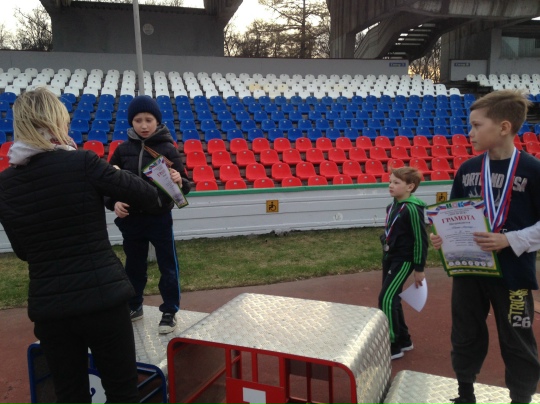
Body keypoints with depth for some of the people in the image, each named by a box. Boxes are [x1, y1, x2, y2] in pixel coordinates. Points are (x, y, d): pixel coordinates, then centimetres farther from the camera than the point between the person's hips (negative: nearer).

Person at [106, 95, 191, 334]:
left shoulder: (168, 149, -7)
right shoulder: (123, 150, 0)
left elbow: (183, 186, -7)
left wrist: (179, 182, -30)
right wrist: (114, 202, -9)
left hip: (160, 218, -3)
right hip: (131, 219, 3)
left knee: (167, 266, 7)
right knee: (134, 266, 18)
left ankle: (169, 312, 22)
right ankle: (134, 307, 37)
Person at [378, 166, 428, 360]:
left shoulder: (412, 209, -19)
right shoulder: (393, 205, 6)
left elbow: (421, 240, -16)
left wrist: (419, 268, -12)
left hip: (403, 260, -9)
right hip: (389, 258, 9)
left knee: (386, 299, -9)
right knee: (392, 300, 14)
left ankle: (393, 346, 4)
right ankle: (403, 340, 29)